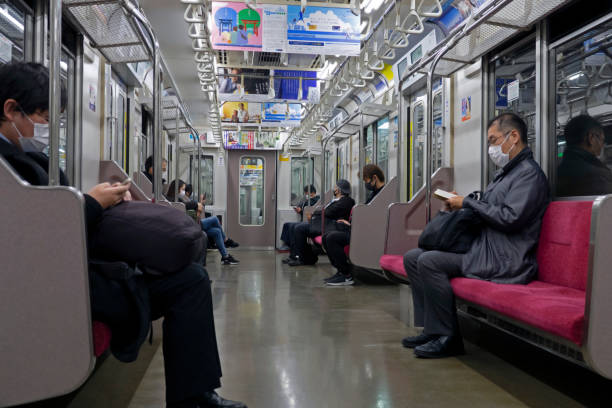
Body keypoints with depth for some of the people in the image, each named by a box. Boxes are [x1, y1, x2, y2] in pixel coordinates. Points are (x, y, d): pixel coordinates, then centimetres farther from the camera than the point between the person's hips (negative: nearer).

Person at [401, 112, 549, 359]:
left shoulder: (529, 172, -9)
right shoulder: (505, 172, 23)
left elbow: (510, 218, -22)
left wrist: (468, 203, -12)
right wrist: (460, 204, 9)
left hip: (504, 259, -11)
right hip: (483, 247, 11)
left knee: (429, 261, -25)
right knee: (412, 257, 3)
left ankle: (447, 338, -15)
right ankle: (431, 329, 1)